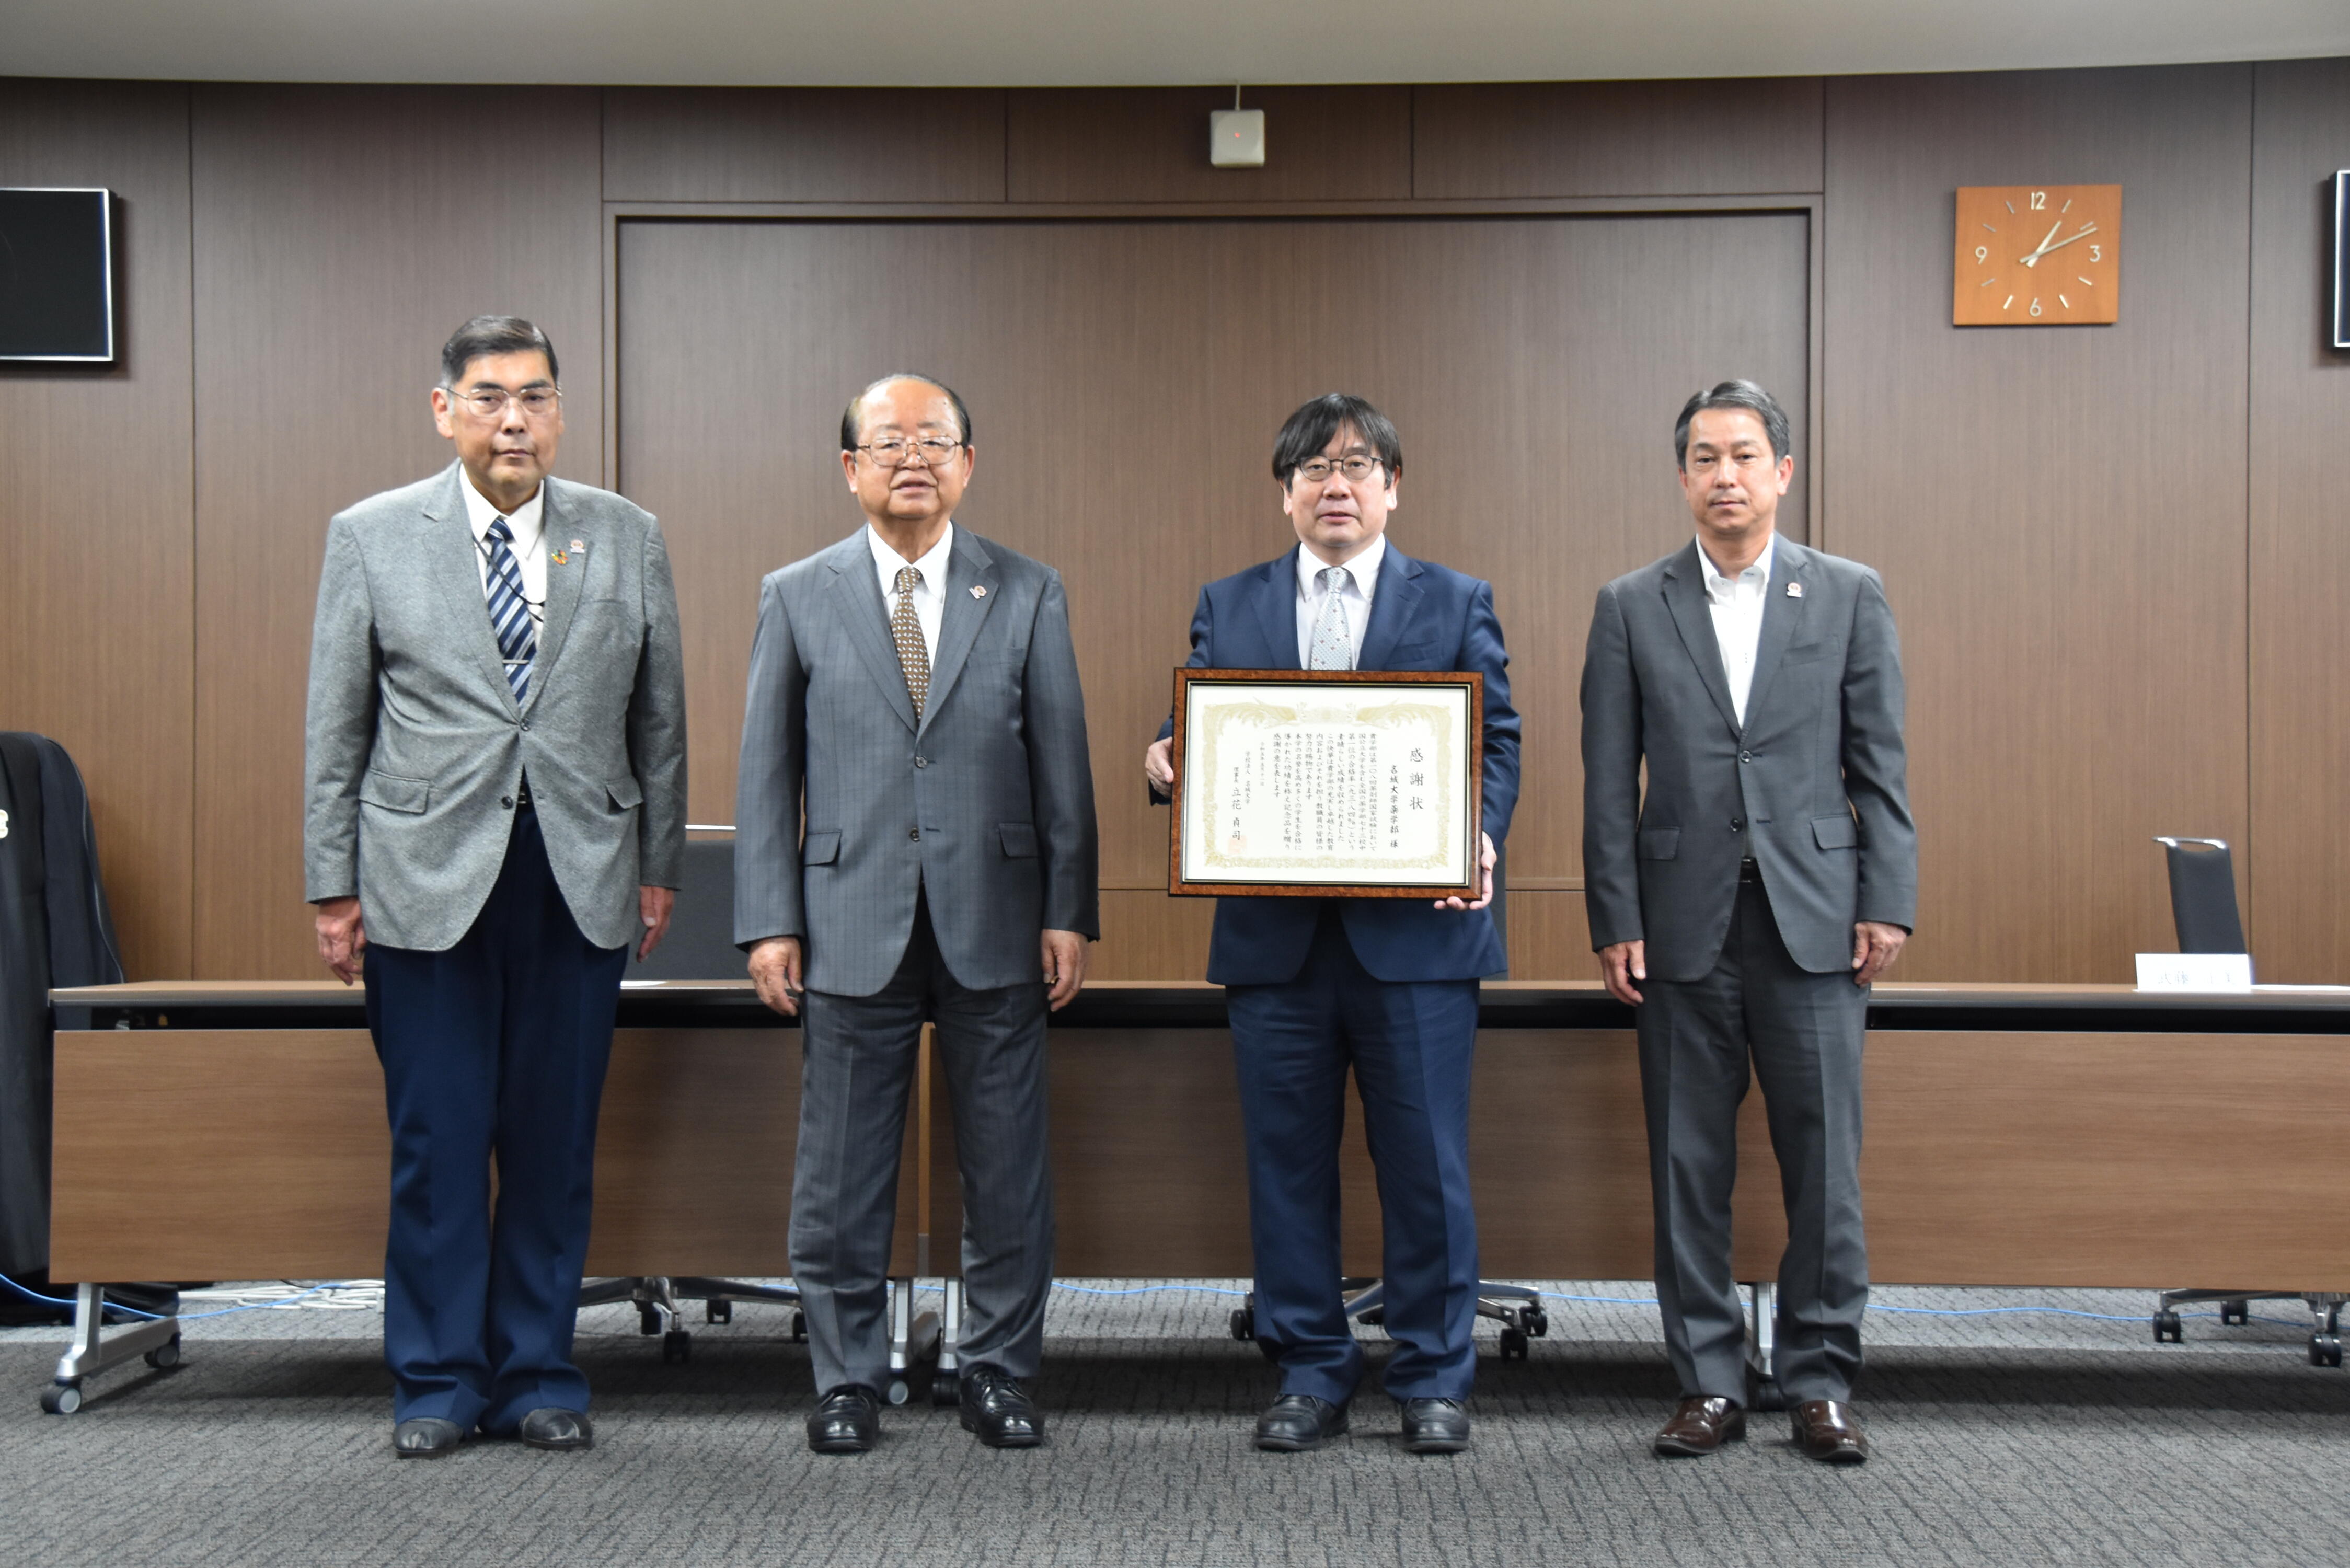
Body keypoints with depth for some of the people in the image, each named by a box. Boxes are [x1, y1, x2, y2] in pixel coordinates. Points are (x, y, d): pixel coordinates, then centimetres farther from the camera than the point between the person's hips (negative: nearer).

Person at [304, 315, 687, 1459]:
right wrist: (333, 885, 2)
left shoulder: (628, 540, 7)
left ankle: (539, 1375, 20)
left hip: (580, 880, 1)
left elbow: (659, 720, 10)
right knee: (436, 1142, 3)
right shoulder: (371, 538, 3)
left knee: (555, 1141, 6)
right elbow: (336, 730, 4)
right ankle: (438, 1381, 18)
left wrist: (659, 865, 9)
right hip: (427, 882, -1)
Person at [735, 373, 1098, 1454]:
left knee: (1008, 1168, 7)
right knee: (842, 1171, 7)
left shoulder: (1029, 594, 6)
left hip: (994, 921, 0)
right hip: (852, 927, 0)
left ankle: (999, 1373, 21)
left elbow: (1061, 759, 4)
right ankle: (847, 1379, 21)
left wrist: (1069, 911, -2)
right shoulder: (796, 597, 6)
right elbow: (767, 769, 5)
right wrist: (769, 921, -2)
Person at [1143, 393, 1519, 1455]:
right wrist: (1164, 762, -13)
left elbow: (1497, 740, 4)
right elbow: (1195, 736, 10)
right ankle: (1310, 1375, 20)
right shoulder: (1227, 607, 13)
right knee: (1288, 1160, 7)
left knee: (1426, 1161, 3)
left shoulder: (1457, 604, 9)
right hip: (1275, 932, 2)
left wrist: (1482, 836, -13)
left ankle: (1433, 1378, 17)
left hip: (1416, 929, -1)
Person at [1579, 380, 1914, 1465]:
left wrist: (1887, 905, -2)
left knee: (1823, 1160, 2)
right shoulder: (1630, 607, 6)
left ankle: (1821, 1383, 15)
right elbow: (1609, 782, 4)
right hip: (1684, 924, 1)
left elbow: (1881, 764, 5)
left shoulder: (1850, 595, 7)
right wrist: (1615, 923, -1)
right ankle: (1710, 1383, 17)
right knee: (1688, 1164, 5)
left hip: (1814, 920, 0)